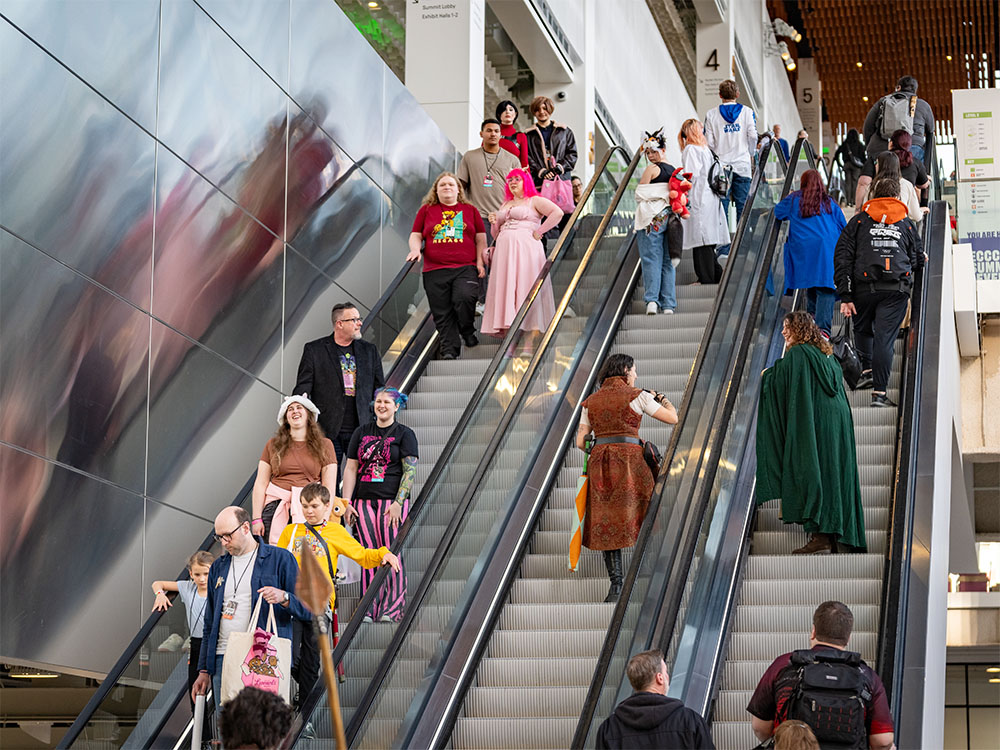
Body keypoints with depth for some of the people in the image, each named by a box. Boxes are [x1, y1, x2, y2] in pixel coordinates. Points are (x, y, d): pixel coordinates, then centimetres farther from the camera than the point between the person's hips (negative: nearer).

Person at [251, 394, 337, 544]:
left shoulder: (324, 445, 11)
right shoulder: (273, 445, 12)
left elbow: (329, 487, 5)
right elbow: (260, 483, 9)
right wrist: (256, 519, 0)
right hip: (276, 502, 1)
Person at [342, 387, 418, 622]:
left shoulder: (404, 434, 4)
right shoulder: (362, 433, 15)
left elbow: (410, 471, -3)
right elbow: (351, 468, 14)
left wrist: (398, 502, -13)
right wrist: (346, 502, 6)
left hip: (392, 501, -3)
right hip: (363, 501, 3)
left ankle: (392, 609, -6)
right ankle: (369, 609, 3)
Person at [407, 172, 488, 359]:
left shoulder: (470, 210, 14)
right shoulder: (426, 210, 14)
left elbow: (481, 238, 14)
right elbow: (415, 235, 15)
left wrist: (480, 262, 3)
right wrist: (415, 249, -6)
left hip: (465, 268, -1)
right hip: (435, 270, 1)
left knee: (464, 298, -24)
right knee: (442, 313, -3)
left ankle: (468, 332, 2)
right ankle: (449, 349, 3)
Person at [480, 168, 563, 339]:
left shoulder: (535, 201, 6)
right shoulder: (504, 205, 25)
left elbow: (558, 212, -10)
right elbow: (496, 235, 27)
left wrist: (539, 232, -11)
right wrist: (494, 224, 6)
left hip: (526, 248, -6)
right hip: (504, 248, 6)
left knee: (526, 285, -13)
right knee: (505, 286, -4)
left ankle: (534, 328, -16)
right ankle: (506, 327, -8)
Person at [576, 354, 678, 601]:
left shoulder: (591, 401, 14)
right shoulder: (637, 396, 2)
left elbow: (581, 441, 10)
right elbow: (672, 418, 7)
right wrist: (662, 399, 26)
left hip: (599, 462, 4)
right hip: (629, 459, -4)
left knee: (608, 524, 4)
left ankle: (616, 585, -4)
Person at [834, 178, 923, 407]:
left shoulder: (858, 222, 9)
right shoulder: (907, 225, 12)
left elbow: (842, 259, 2)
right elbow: (918, 261, 16)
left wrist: (845, 297, 1)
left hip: (864, 289, 0)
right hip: (897, 291, 0)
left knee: (863, 330, 25)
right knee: (884, 339, -1)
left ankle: (868, 369, 11)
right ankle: (879, 391, -5)